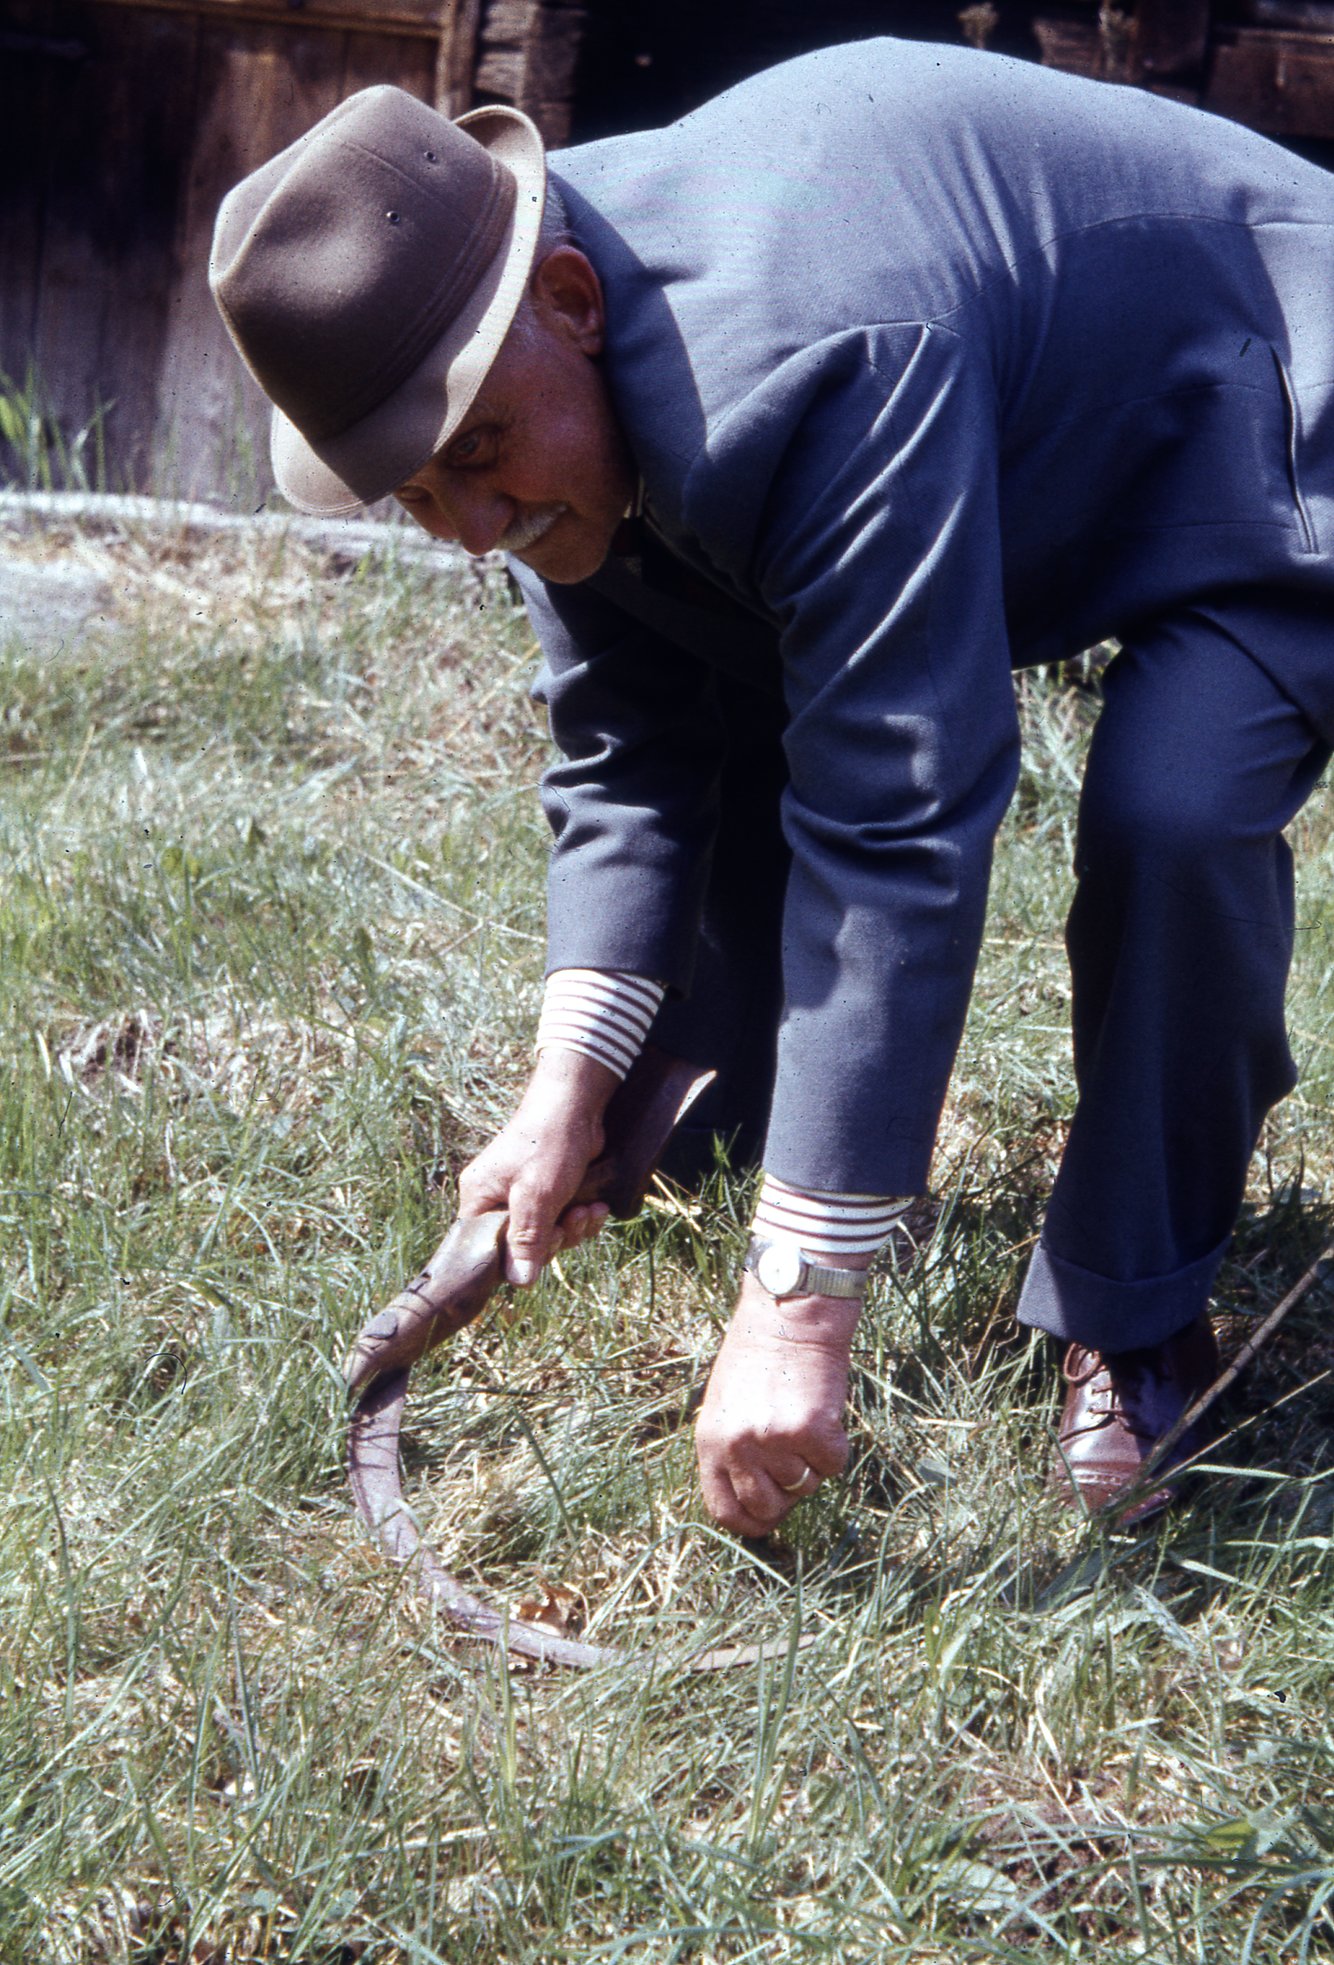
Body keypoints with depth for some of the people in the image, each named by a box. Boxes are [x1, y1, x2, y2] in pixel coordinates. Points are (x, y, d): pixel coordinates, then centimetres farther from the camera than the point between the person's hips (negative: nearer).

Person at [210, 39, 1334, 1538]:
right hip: (1034, 446, 8)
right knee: (725, 727, 0)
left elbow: (893, 837, -44)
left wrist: (798, 1306, -43)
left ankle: (1133, 1330, -10)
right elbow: (628, 752, -6)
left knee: (1170, 814, -31)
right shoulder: (542, 402, -14)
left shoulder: (811, 373, -43)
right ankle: (727, 1145, 21)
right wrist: (571, 1079, -19)